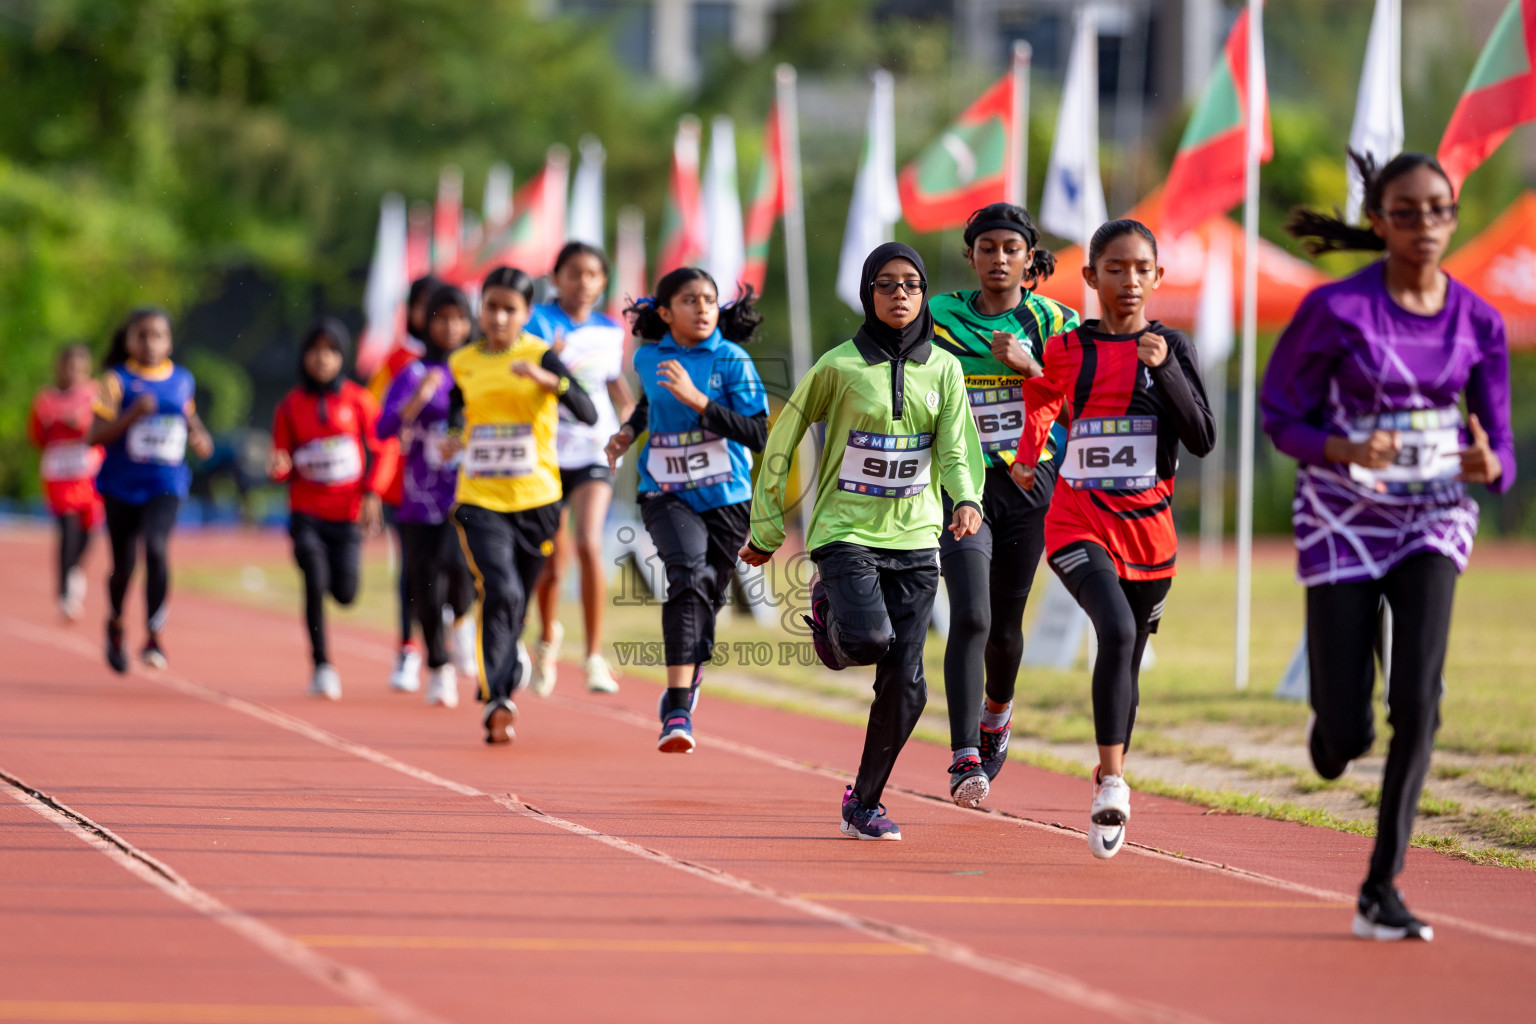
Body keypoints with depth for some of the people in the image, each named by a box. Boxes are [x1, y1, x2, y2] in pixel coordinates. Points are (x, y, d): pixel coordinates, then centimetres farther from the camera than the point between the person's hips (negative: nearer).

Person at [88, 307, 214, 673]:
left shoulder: (183, 380, 6)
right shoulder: (116, 381, -5)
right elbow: (94, 436, -12)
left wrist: (200, 437, 5)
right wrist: (133, 414, -25)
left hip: (165, 485, 1)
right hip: (121, 484, -1)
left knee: (156, 547, -23)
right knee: (123, 564, 7)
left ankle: (154, 636, -19)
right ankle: (116, 625, 38)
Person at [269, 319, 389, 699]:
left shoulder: (358, 400, -1)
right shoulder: (290, 405, 0)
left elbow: (381, 450, 3)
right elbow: (284, 464, 6)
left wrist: (372, 493, -9)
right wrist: (278, 467, -18)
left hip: (348, 514, 0)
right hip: (306, 514, 0)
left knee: (345, 594, -1)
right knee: (314, 580, -19)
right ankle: (322, 666, -9)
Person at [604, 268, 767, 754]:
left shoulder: (732, 360, -7)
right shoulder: (647, 358, 4)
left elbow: (758, 434, -16)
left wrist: (696, 399, -22)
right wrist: (629, 430, 13)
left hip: (725, 498, 0)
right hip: (666, 494, 0)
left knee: (708, 598, 11)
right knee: (687, 574, -26)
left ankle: (686, 686, 43)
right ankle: (678, 712, -34)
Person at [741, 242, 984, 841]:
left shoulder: (943, 369, 5)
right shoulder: (840, 365, -5)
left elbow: (955, 453, 0)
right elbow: (781, 440, 3)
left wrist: (967, 500, -22)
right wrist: (766, 528, 4)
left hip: (915, 537, 3)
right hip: (846, 528, -3)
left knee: (905, 683, -3)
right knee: (870, 638, -28)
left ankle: (864, 802, 13)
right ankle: (828, 611, 10)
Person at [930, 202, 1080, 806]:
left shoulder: (1052, 323, 3)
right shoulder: (940, 317, 2)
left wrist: (1029, 367, -18)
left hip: (1028, 484, 1)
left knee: (1006, 622, 12)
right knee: (970, 617, -17)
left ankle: (997, 710, 45)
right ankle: (965, 758, -19)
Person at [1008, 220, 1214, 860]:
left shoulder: (1169, 348, 1)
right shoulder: (1067, 350, 1)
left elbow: (1202, 440, -7)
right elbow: (1041, 399, 20)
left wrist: (1165, 369, -17)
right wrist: (1028, 455, 4)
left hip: (1148, 527, 2)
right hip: (1078, 524, -2)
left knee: (1127, 662, 13)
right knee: (1117, 633, -26)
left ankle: (1109, 785, 33)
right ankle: (1112, 783, -28)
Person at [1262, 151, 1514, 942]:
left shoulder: (1478, 323, -1)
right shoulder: (1335, 310, -11)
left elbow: (1498, 450, 4)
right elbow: (1280, 416, -4)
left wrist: (1487, 466, -20)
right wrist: (1348, 451, -23)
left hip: (1433, 521, 2)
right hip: (1344, 523, -2)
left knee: (1419, 700, -19)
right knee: (1346, 739, -3)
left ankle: (1381, 890, -10)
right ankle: (1334, 728, 38)